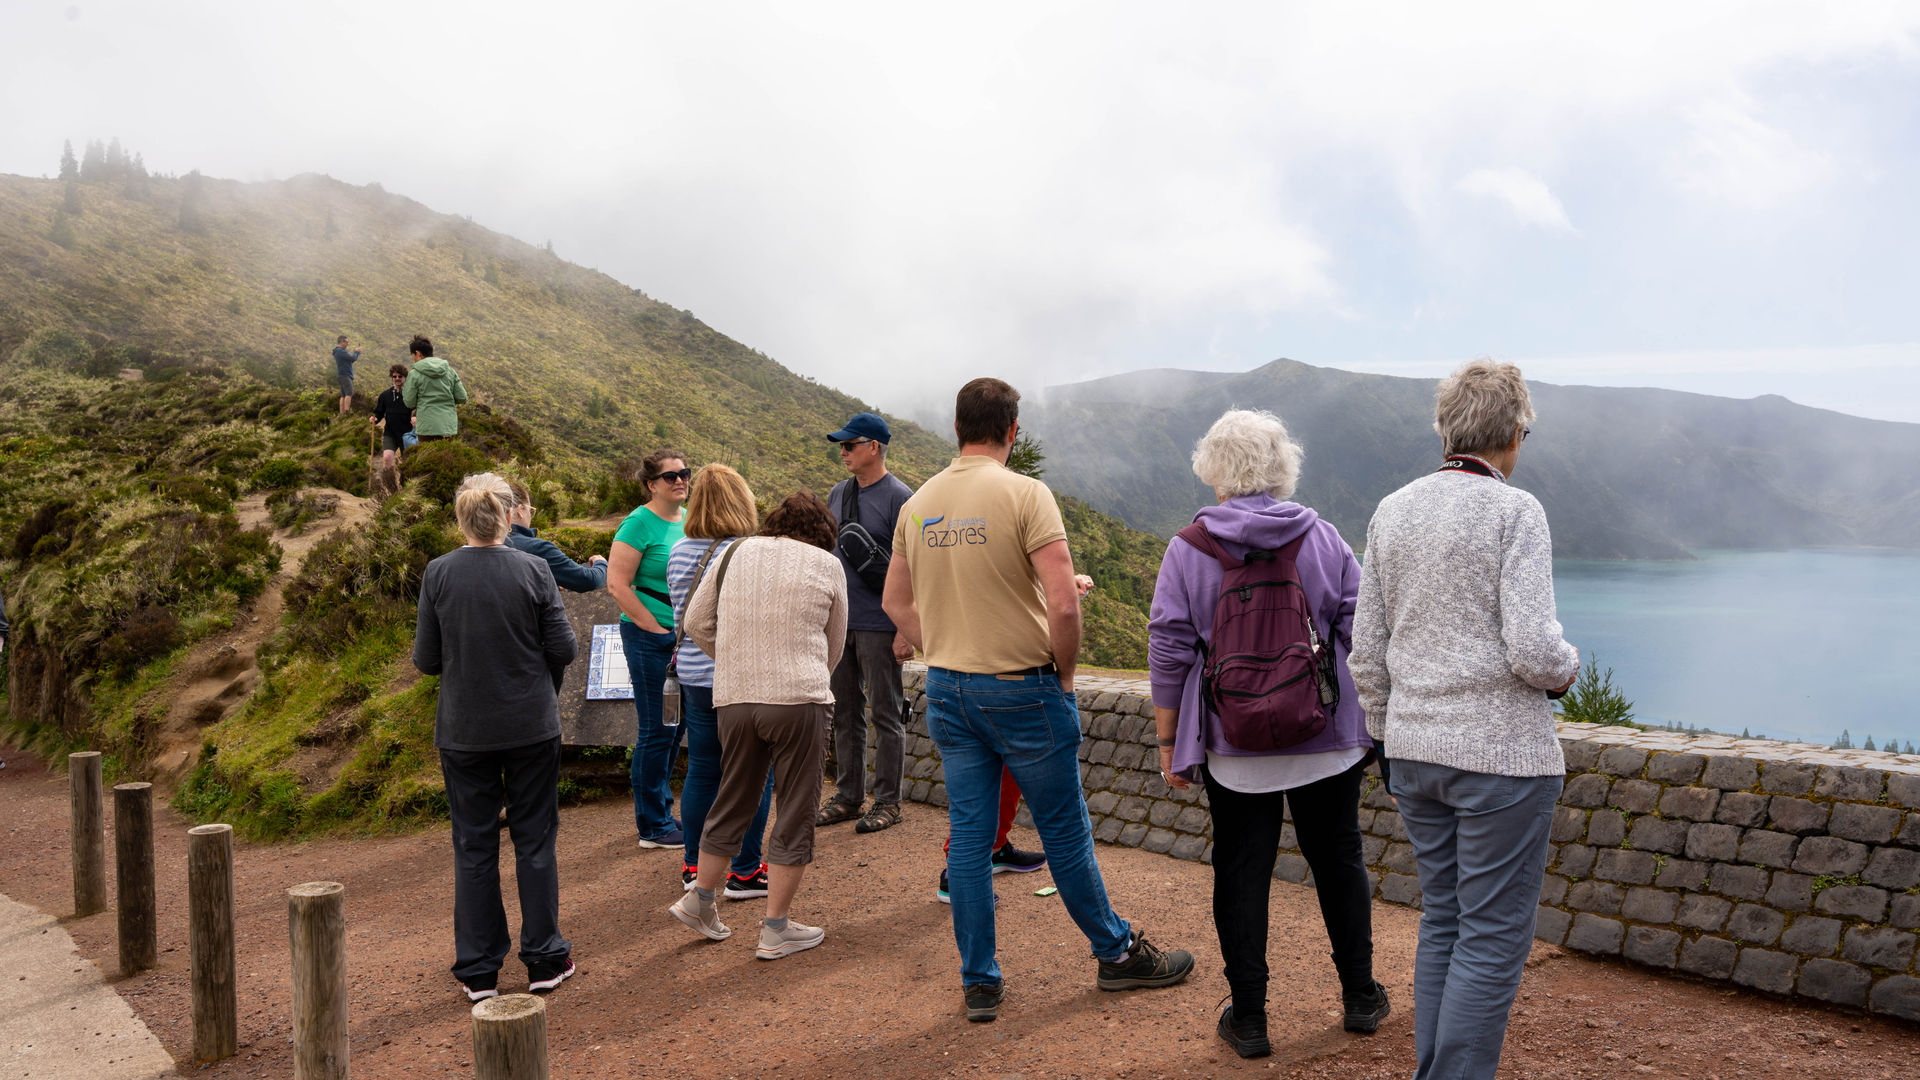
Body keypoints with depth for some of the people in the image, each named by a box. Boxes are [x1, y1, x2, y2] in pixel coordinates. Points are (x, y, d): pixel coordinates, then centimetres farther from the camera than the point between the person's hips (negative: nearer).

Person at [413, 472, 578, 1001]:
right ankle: (544, 959, 17)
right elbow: (563, 648, -7)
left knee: (473, 847, 10)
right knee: (534, 839, 11)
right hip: (532, 726, -1)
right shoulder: (533, 569, -9)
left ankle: (478, 971, 16)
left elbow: (426, 660, -3)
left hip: (464, 732, 1)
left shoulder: (438, 573, -7)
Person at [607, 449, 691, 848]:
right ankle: (653, 827, 10)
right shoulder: (640, 523, -11)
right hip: (650, 639, -8)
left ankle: (660, 811, 29)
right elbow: (617, 583, -16)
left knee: (674, 726, 15)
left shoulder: (689, 519, 11)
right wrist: (657, 629, -15)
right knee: (658, 730, -1)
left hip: (684, 639, 8)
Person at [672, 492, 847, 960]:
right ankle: (776, 929, 12)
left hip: (734, 698, 4)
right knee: (794, 814, 6)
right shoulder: (827, 565, 4)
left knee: (733, 802, 20)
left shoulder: (735, 554, 11)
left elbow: (696, 623, 13)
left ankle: (700, 898, 31)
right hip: (798, 698, -4)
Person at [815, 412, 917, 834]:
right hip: (839, 623, 7)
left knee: (885, 715, 1)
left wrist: (906, 631, -16)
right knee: (845, 713, 12)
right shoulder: (838, 493, 12)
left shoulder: (899, 498, -9)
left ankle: (887, 802, 10)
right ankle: (847, 796, 22)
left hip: (878, 626, -7)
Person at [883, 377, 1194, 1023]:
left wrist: (944, 656, 15)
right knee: (1065, 831, 9)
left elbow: (895, 600, 13)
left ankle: (979, 984, 18)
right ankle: (1117, 954, 27)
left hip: (947, 690, 5)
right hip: (1021, 690, -5)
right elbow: (1063, 604, -21)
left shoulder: (918, 504, 5)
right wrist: (1063, 674, -6)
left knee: (968, 837, 10)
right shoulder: (1024, 494, -14)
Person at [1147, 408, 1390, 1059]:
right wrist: (1366, 722, 11)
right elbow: (1359, 636, 0)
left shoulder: (1188, 550, -5)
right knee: (1339, 864, 16)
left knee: (1240, 876, 8)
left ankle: (1248, 1018, 15)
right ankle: (1361, 999, 29)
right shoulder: (1324, 539, -1)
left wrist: (1168, 742, 3)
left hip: (1234, 749, -1)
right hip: (1327, 741, 2)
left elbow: (1169, 655, -5)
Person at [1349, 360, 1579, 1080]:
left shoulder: (1391, 512, 7)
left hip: (1415, 749, 6)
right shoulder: (1515, 512, -11)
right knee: (1494, 937, 2)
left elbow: (1367, 654, 8)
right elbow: (1532, 650, -19)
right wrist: (1566, 668, 3)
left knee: (1442, 920, 17)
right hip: (1501, 751, -6)